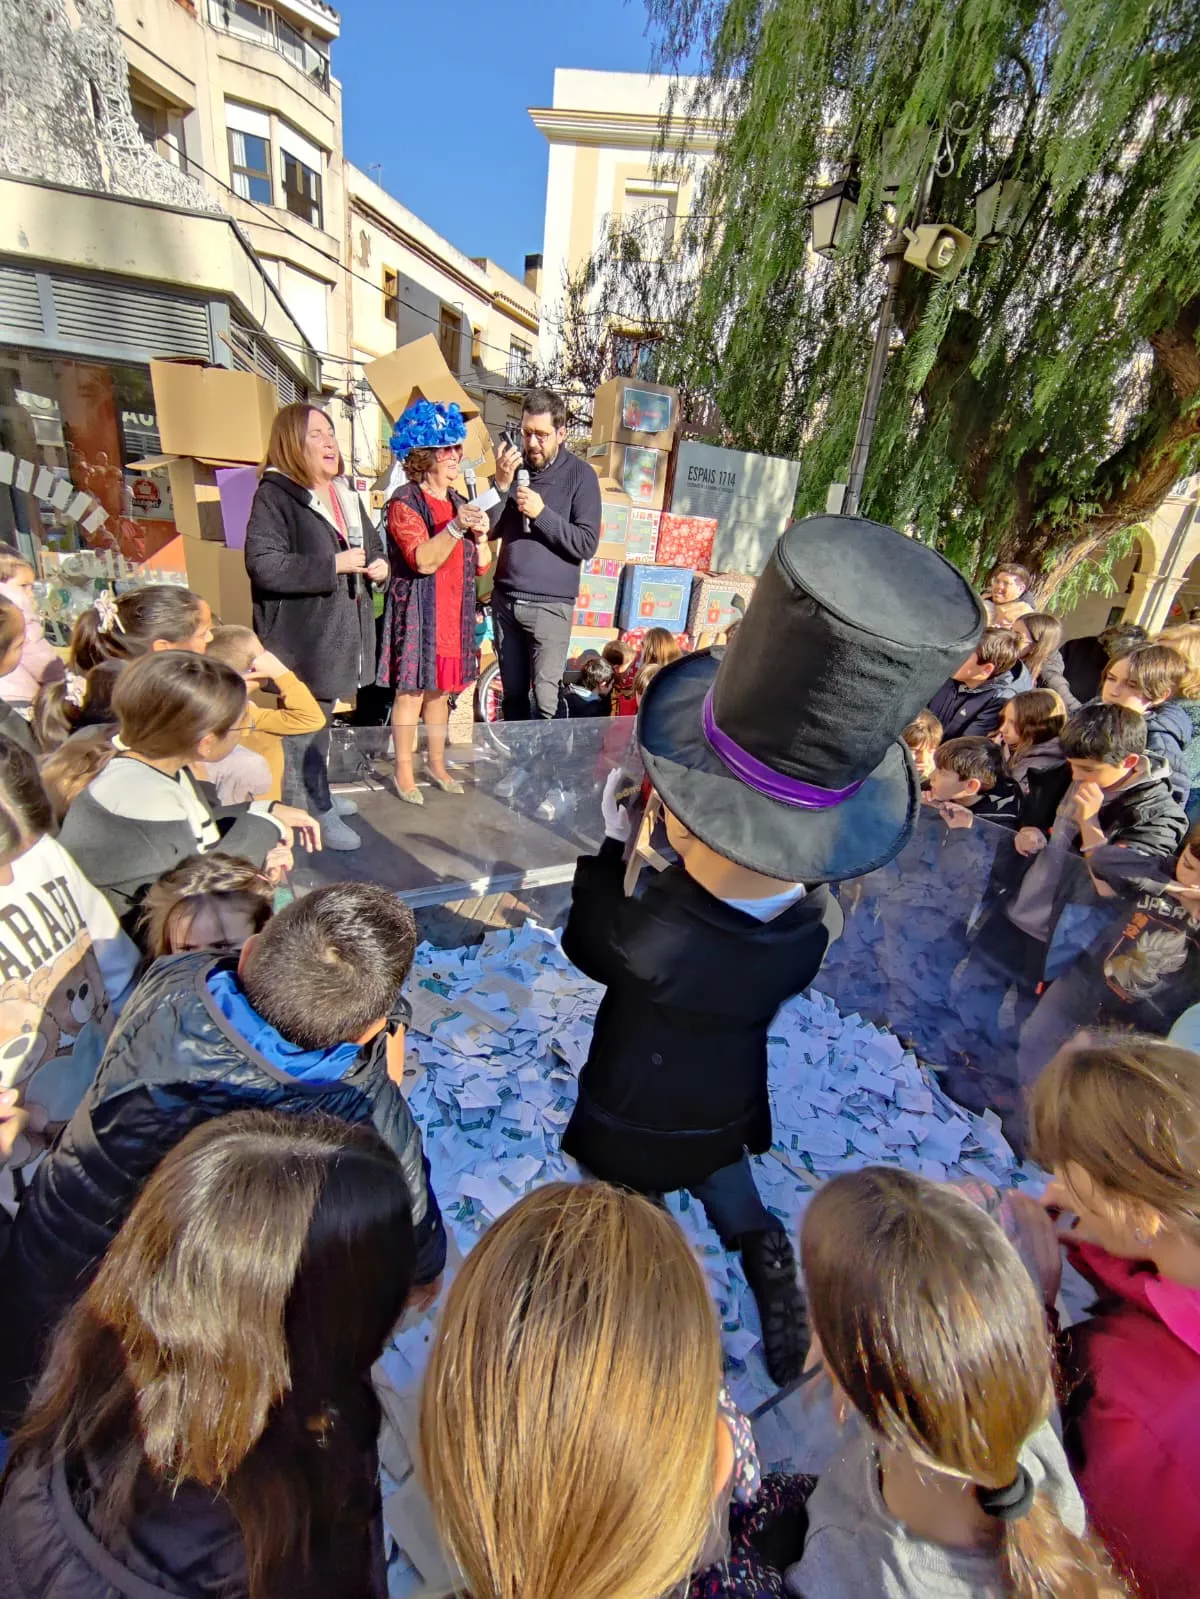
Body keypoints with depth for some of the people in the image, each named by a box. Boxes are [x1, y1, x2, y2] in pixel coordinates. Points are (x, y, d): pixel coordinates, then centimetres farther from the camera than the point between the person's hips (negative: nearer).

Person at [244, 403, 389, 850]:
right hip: (301, 637, -8)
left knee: (320, 720, 19)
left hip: (340, 632, 8)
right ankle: (312, 813, 10)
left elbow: (371, 544, 27)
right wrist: (334, 565, -23)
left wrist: (378, 564, 4)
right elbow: (264, 565, -23)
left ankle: (318, 796, 33)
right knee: (306, 726, -1)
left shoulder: (345, 495, 14)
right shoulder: (274, 496, -12)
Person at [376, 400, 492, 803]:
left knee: (440, 688, 12)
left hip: (454, 613, 6)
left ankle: (436, 763, 24)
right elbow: (423, 560, -19)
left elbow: (482, 565, 12)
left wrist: (480, 534, -6)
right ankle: (404, 773, 6)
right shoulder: (404, 502, -6)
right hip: (417, 611, -6)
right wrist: (455, 527, -27)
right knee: (411, 689, -4)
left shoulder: (459, 503, 15)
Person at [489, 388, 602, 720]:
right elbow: (490, 530, 7)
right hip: (505, 599, 5)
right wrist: (501, 484, -8)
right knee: (512, 695, 9)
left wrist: (542, 513, -18)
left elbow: (587, 544, -9)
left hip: (550, 604, -4)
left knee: (545, 700, -9)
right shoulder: (514, 466, 11)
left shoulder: (580, 475, -3)